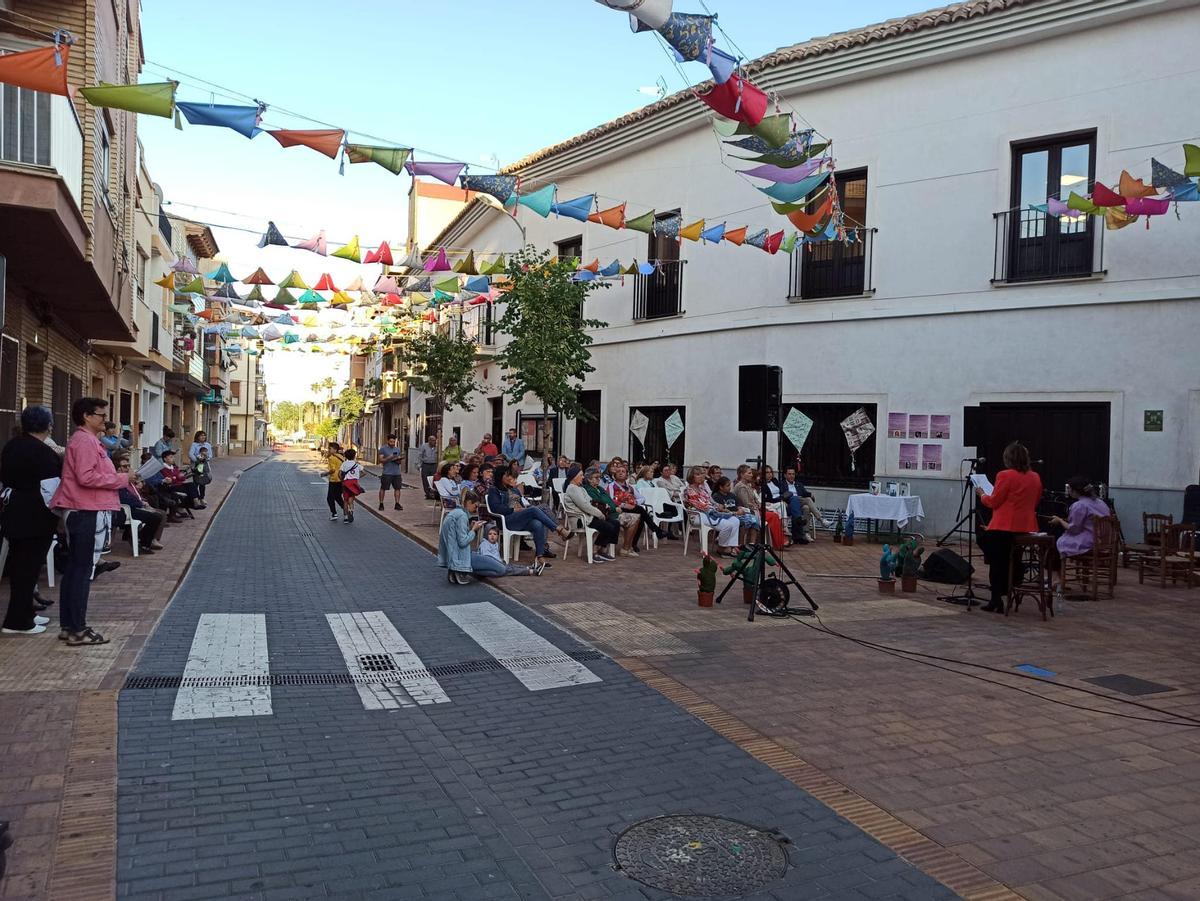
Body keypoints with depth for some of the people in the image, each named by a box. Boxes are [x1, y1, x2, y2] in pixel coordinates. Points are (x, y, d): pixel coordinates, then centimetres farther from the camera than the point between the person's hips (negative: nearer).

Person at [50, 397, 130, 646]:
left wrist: (118, 477, 11)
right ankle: (78, 630, -1)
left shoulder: (87, 440, 19)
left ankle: (68, 626, 20)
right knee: (83, 571, -6)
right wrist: (121, 479, -16)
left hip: (79, 513, 11)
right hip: (89, 513, -11)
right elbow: (86, 477, -24)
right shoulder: (85, 441, -14)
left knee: (74, 569, 13)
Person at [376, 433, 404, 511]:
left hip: (397, 473, 4)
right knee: (383, 488, 0)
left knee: (397, 488, 2)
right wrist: (388, 458, -19)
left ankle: (397, 504, 7)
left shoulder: (398, 449, 14)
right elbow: (380, 460, -6)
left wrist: (397, 460, -7)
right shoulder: (383, 449, -1)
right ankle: (381, 504, 9)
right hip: (387, 473, -4)